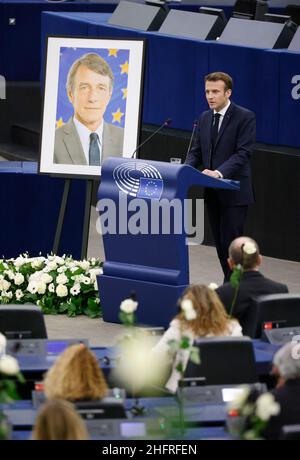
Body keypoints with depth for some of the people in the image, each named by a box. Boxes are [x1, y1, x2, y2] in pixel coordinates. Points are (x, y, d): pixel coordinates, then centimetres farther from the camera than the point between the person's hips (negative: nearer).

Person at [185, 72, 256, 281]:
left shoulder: (245, 117, -8)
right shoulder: (205, 118, 13)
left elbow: (243, 153, -17)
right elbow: (196, 151, 14)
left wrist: (220, 172, -29)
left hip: (234, 192, -7)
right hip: (212, 193, 7)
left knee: (231, 243, -10)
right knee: (220, 243, 9)